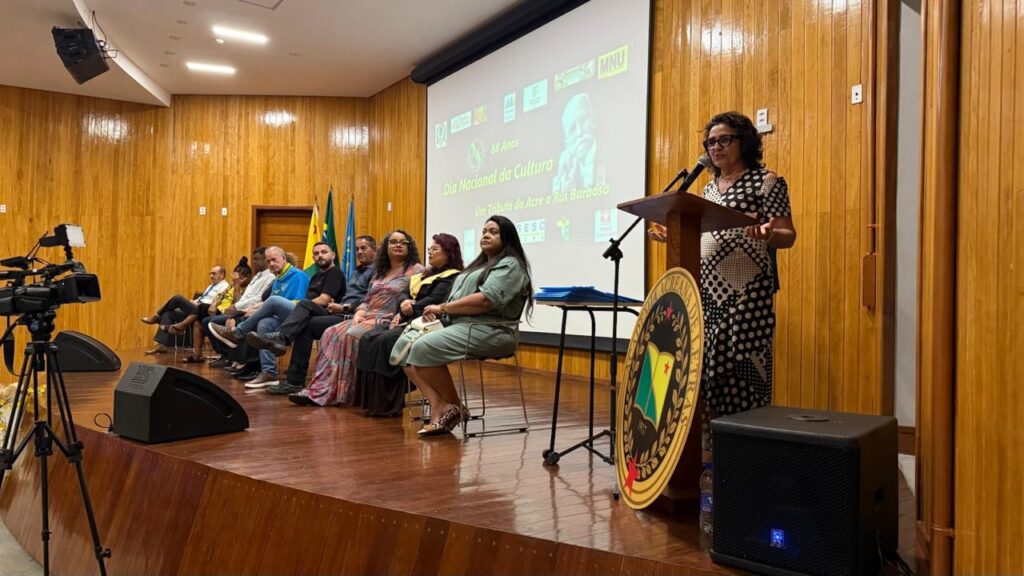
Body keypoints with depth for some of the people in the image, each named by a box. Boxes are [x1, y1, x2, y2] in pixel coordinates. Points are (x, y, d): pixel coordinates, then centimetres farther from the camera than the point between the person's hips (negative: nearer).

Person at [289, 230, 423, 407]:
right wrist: (359, 313, 3)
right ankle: (319, 389, -23)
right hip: (367, 317, 7)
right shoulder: (380, 272, 26)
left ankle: (339, 393, -23)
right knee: (331, 334, -16)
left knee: (350, 335, -30)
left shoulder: (416, 270, 2)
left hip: (388, 321, -7)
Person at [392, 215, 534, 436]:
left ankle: (454, 407, -9)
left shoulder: (510, 265, -2)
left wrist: (443, 307, -13)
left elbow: (487, 300, -17)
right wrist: (439, 311, 0)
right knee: (404, 343, -11)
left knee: (425, 347, -28)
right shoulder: (480, 264, 27)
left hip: (488, 331, -9)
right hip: (457, 324, 9)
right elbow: (460, 297, 21)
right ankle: (439, 406, -18)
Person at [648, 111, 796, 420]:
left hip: (747, 293, -7)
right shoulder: (709, 188, 19)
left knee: (741, 366, -7)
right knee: (711, 366, 6)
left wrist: (767, 234, -29)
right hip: (708, 292, 7)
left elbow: (788, 236, -8)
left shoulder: (767, 181, -2)